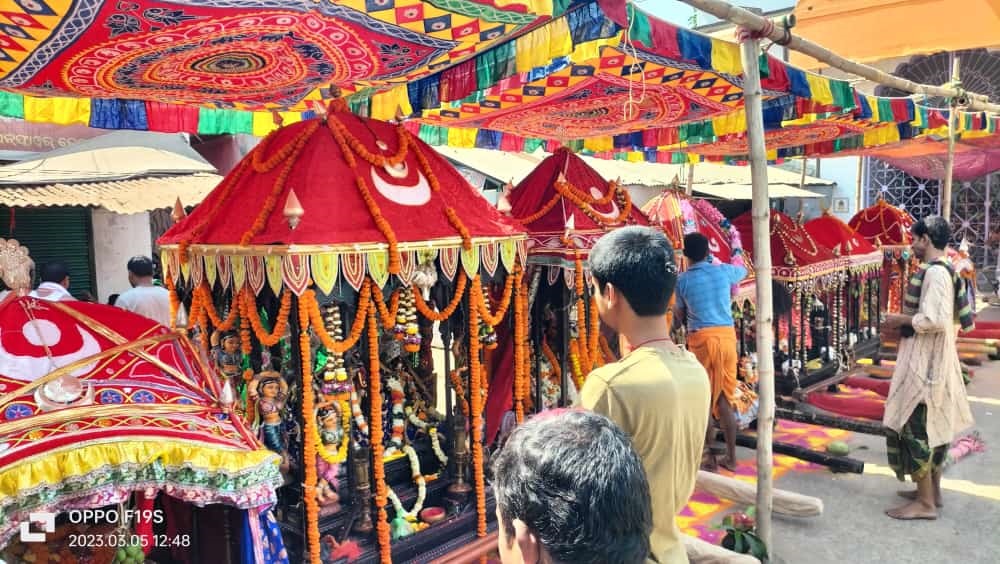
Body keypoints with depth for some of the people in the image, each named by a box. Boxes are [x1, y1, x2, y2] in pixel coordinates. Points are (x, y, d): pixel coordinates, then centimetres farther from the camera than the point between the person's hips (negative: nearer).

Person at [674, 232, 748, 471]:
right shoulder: (723, 271, 4)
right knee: (726, 399, 11)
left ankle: (710, 458, 10)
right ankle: (731, 457, 17)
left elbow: (680, 315, 8)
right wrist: (737, 253, 45)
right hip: (727, 336, 3)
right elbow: (743, 271, 28)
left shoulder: (683, 280, -3)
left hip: (701, 339, -3)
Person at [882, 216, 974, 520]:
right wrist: (903, 324, 10)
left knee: (914, 426, -4)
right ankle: (932, 491, 27)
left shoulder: (934, 272, -19)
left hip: (925, 360, -10)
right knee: (934, 425, 16)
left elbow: (934, 320, -28)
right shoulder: (946, 270, 12)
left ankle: (926, 503, 3)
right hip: (933, 358, 10)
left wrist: (901, 320, -12)